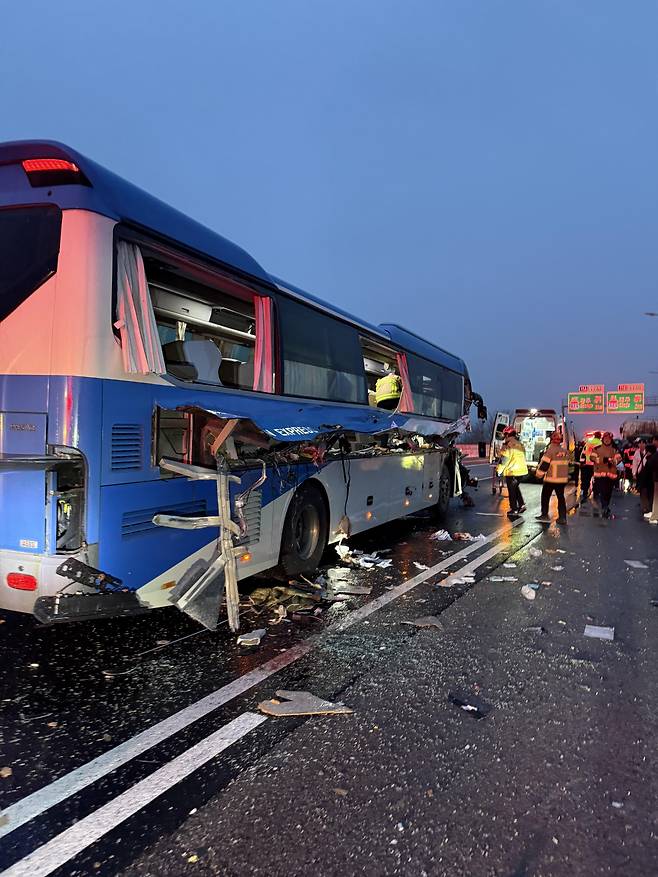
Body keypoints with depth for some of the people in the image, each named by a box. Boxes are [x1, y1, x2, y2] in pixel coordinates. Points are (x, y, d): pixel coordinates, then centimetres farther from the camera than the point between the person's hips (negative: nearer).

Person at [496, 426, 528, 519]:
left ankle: (514, 510, 8)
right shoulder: (520, 444, 9)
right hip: (521, 470, 8)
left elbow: (504, 459, -16)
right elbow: (523, 457, 17)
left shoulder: (508, 445, -17)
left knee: (512, 490, 3)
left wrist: (499, 470, -6)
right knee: (516, 487, 24)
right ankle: (521, 505, 20)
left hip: (512, 471, -8)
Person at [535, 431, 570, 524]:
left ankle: (544, 515, 8)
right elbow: (566, 463, 16)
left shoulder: (550, 450, -14)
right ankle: (562, 517, 9)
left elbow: (544, 464, -14)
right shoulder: (565, 451, 6)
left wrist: (539, 474, -2)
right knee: (561, 497, 12)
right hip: (563, 478, 6)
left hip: (551, 479, -6)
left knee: (545, 496, 8)